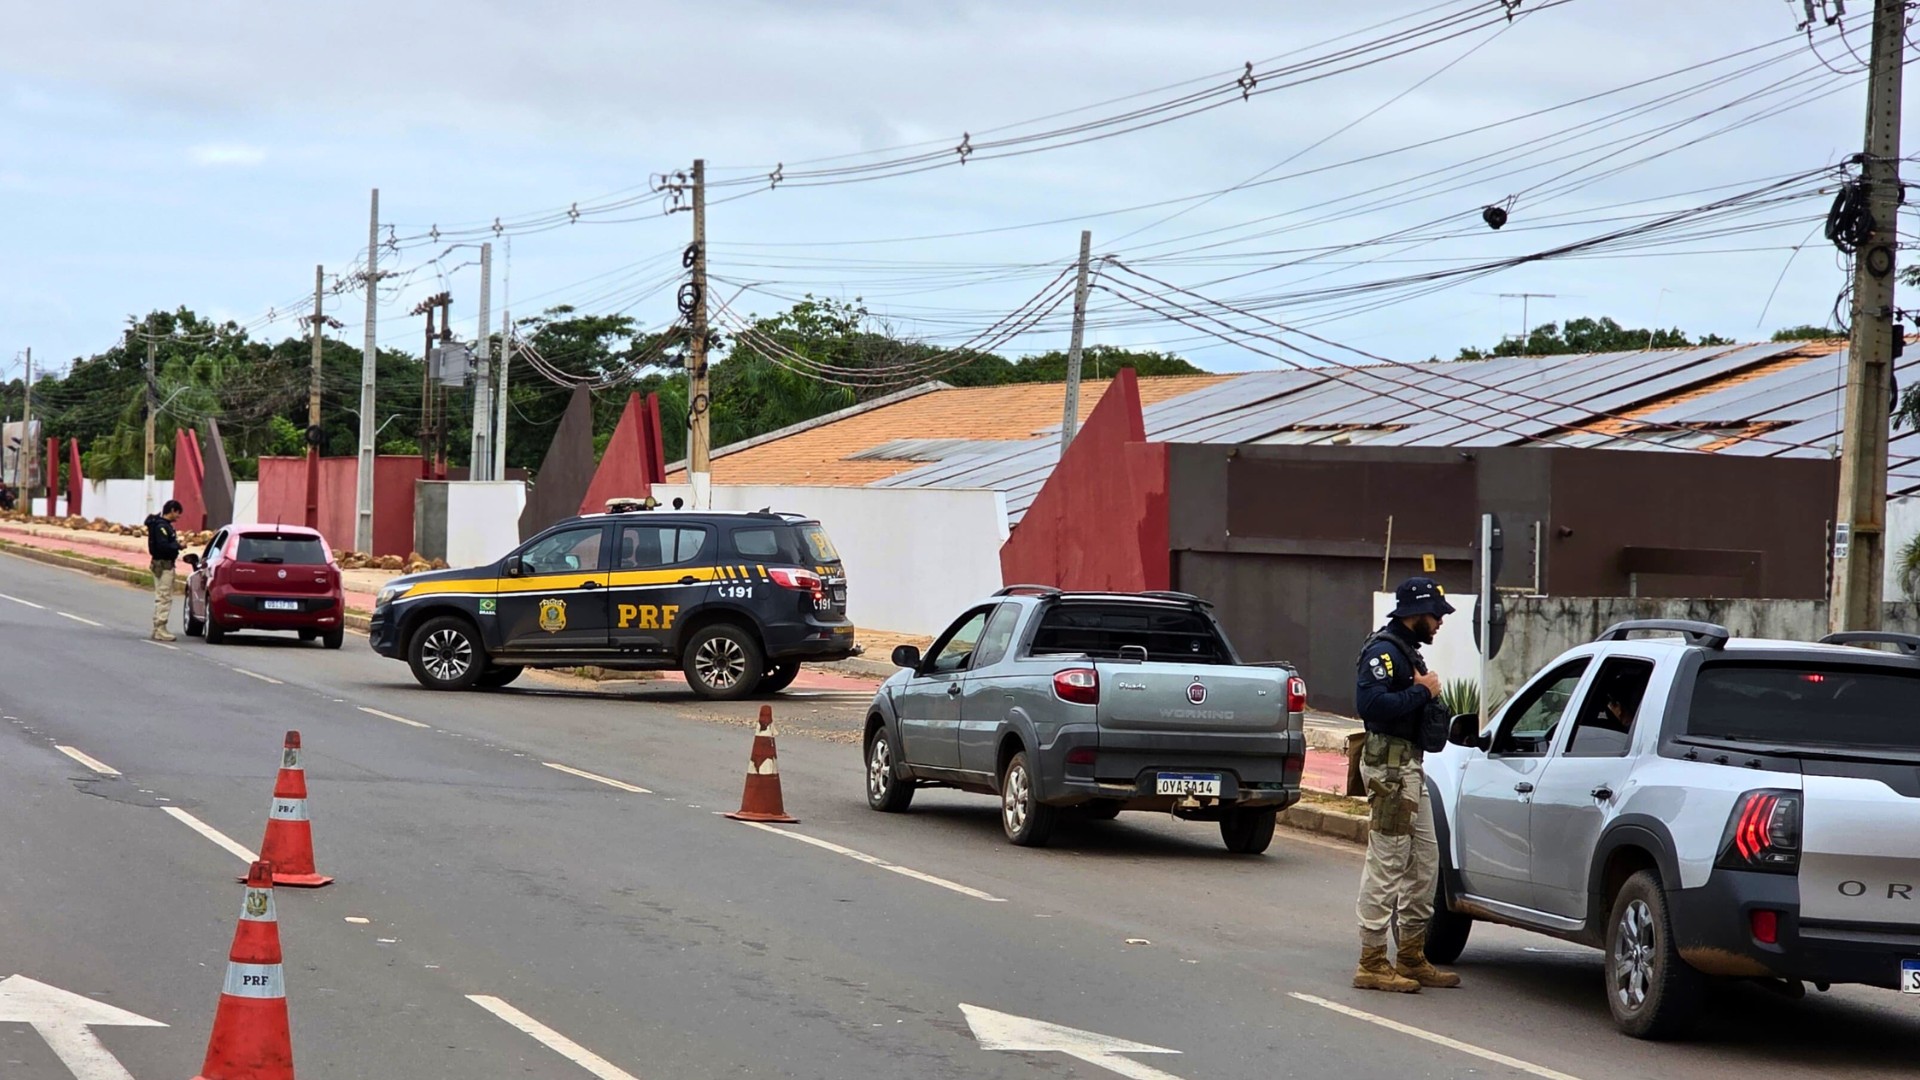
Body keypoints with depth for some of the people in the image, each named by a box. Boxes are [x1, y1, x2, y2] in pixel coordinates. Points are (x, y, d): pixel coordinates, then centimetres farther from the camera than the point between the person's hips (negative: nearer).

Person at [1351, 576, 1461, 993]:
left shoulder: (1408, 651, 20)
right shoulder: (1383, 650, -13)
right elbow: (1370, 704, -27)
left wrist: (1430, 698, 4)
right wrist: (1421, 692, -19)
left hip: (1409, 767, 11)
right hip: (1389, 766, -11)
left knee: (1424, 860, 14)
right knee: (1386, 864, -10)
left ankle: (1412, 958, 22)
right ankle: (1372, 963, -8)